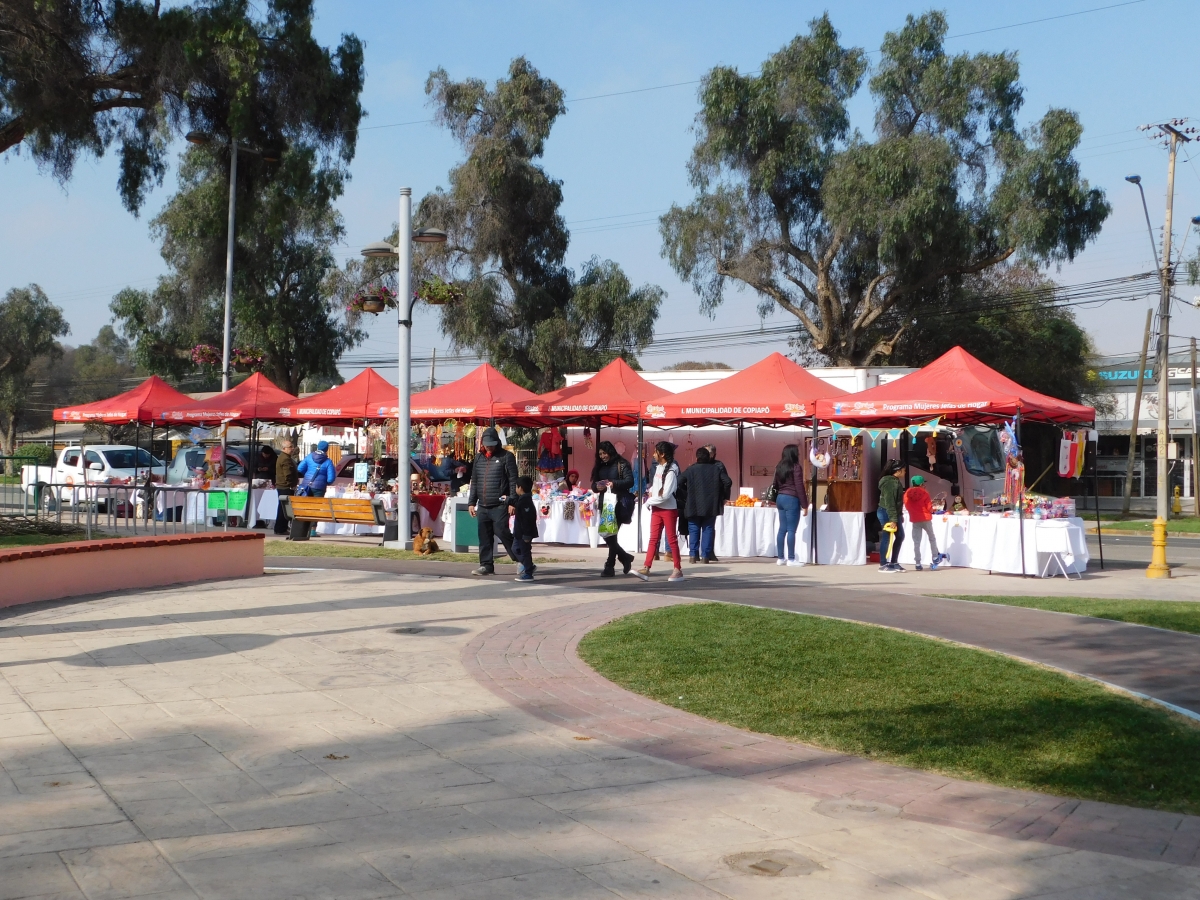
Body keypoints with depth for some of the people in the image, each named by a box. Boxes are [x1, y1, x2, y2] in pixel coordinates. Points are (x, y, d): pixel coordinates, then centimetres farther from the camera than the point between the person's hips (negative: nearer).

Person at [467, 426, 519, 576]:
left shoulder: (506, 457, -3)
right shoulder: (479, 458, 16)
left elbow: (513, 481, -8)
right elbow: (474, 482, 20)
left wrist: (512, 502, -14)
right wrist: (471, 502, 15)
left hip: (500, 506, -6)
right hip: (482, 506, 6)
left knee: (502, 533, -10)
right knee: (484, 536, 5)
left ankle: (523, 562, 0)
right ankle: (486, 565, 12)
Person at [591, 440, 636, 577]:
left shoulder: (622, 464, -3)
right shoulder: (600, 467, 15)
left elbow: (630, 481, -12)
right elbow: (593, 485, 15)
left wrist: (614, 484, -27)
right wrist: (597, 487, -9)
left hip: (618, 503, -6)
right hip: (605, 503, 7)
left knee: (611, 534, -8)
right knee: (605, 534, 4)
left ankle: (610, 566, -1)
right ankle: (625, 557, 23)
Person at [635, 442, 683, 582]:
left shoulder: (671, 471, -16)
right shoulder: (658, 467, 7)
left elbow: (665, 494, -21)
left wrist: (649, 501, -13)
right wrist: (651, 493, 4)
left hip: (669, 509, -8)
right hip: (656, 508, 8)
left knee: (672, 539, 0)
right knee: (653, 539, 5)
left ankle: (678, 570, 7)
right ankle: (646, 569, 2)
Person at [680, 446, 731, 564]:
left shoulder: (691, 469, -2)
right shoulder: (716, 469, 1)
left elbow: (679, 482, -11)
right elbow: (728, 482, -7)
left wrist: (687, 494, 1)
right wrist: (721, 495, 7)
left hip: (694, 506, -1)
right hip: (711, 506, 1)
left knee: (694, 530, 8)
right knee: (708, 530, 6)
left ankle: (693, 554, 1)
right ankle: (705, 555, 1)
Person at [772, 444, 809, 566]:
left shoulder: (779, 467, 11)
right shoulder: (796, 467, -11)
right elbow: (799, 487, -13)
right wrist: (804, 505, -9)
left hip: (780, 498, 8)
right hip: (792, 499, -8)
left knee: (782, 529, 9)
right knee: (791, 530, -6)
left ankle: (780, 558, 10)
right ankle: (791, 559, -6)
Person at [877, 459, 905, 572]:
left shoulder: (895, 481, 14)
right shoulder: (889, 482, -18)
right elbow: (889, 502, -22)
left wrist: (899, 516, 19)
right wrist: (893, 518, -24)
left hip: (894, 513, 11)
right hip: (886, 513, -11)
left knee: (900, 536, 13)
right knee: (887, 537, -5)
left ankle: (893, 563, 20)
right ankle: (883, 564, 2)